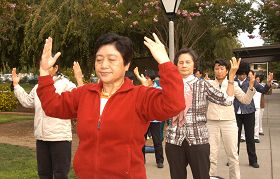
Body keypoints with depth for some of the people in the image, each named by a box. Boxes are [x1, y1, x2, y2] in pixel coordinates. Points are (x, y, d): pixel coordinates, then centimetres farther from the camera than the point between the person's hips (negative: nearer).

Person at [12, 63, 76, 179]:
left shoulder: (65, 84, -9)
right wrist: (16, 84, 21)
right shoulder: (38, 87, 13)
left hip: (60, 137, -7)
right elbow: (27, 102, 22)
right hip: (41, 137, 7)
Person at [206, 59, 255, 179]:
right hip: (212, 122, 0)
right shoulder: (208, 83, 3)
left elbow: (246, 100, 5)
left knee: (233, 155, 6)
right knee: (211, 155, 6)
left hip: (229, 122, 0)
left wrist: (251, 87, -10)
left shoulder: (233, 84, 5)